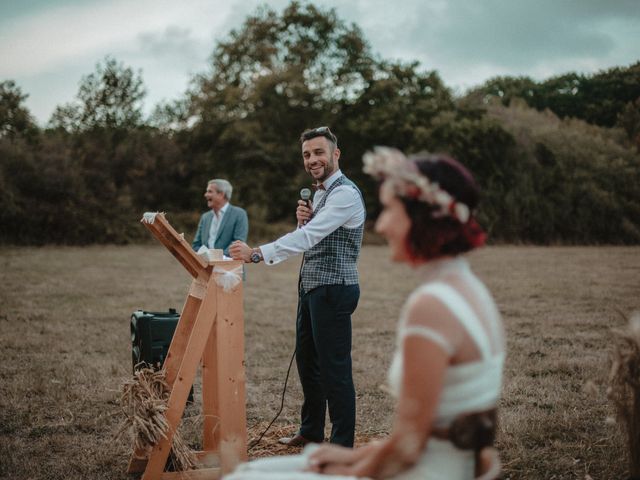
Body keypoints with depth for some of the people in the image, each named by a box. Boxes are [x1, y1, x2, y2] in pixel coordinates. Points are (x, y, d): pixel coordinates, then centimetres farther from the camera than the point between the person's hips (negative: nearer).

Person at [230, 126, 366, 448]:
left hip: (333, 289, -10)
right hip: (311, 286, 10)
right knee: (307, 360, 17)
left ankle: (342, 444, 5)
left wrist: (256, 254, -34)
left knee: (335, 368, -5)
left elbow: (307, 237, -27)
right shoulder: (319, 192, 16)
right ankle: (311, 431, 31)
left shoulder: (345, 194, -17)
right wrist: (303, 220, -3)